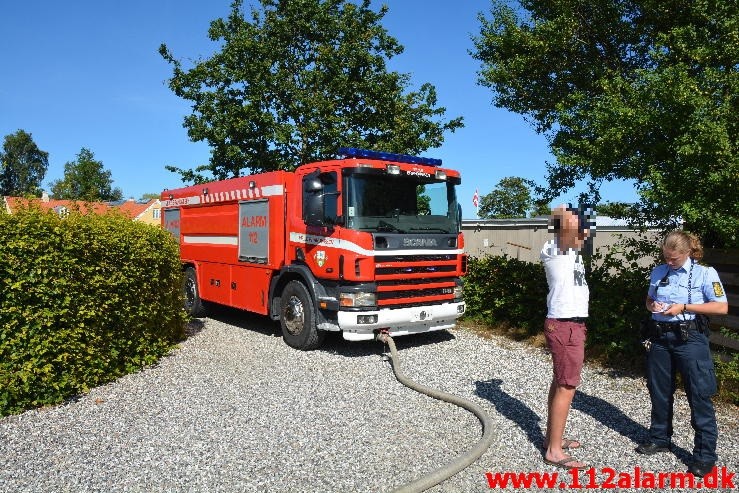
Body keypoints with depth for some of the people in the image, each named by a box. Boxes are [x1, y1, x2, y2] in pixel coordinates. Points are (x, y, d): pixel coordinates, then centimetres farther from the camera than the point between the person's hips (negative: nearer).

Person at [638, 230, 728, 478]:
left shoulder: (705, 273, -6)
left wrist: (684, 307, -17)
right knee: (659, 391, 14)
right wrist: (653, 306, -3)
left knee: (699, 395, -2)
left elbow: (722, 307, -10)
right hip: (659, 337, 5)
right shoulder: (658, 272, 8)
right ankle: (660, 438, 32)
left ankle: (705, 455, 10)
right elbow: (649, 300, 20)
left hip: (689, 338, -5)